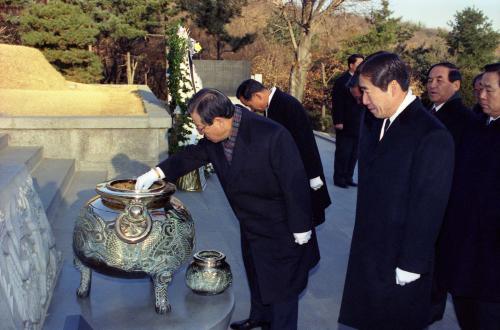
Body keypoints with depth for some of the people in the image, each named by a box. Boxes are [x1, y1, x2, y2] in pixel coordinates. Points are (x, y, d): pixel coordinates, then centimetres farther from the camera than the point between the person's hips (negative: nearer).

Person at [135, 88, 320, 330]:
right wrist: (157, 172, -1)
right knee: (256, 275, 27)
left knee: (281, 285, 9)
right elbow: (191, 155, 9)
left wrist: (301, 228, -18)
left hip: (281, 229, -7)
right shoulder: (214, 139, -10)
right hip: (251, 226, 8)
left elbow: (295, 182, -26)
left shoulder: (272, 135, -32)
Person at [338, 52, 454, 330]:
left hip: (399, 259, -6)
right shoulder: (375, 121, 2)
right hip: (367, 251, 6)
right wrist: (362, 234, 8)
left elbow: (428, 207, -18)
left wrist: (411, 264, -13)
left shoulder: (432, 136, -21)